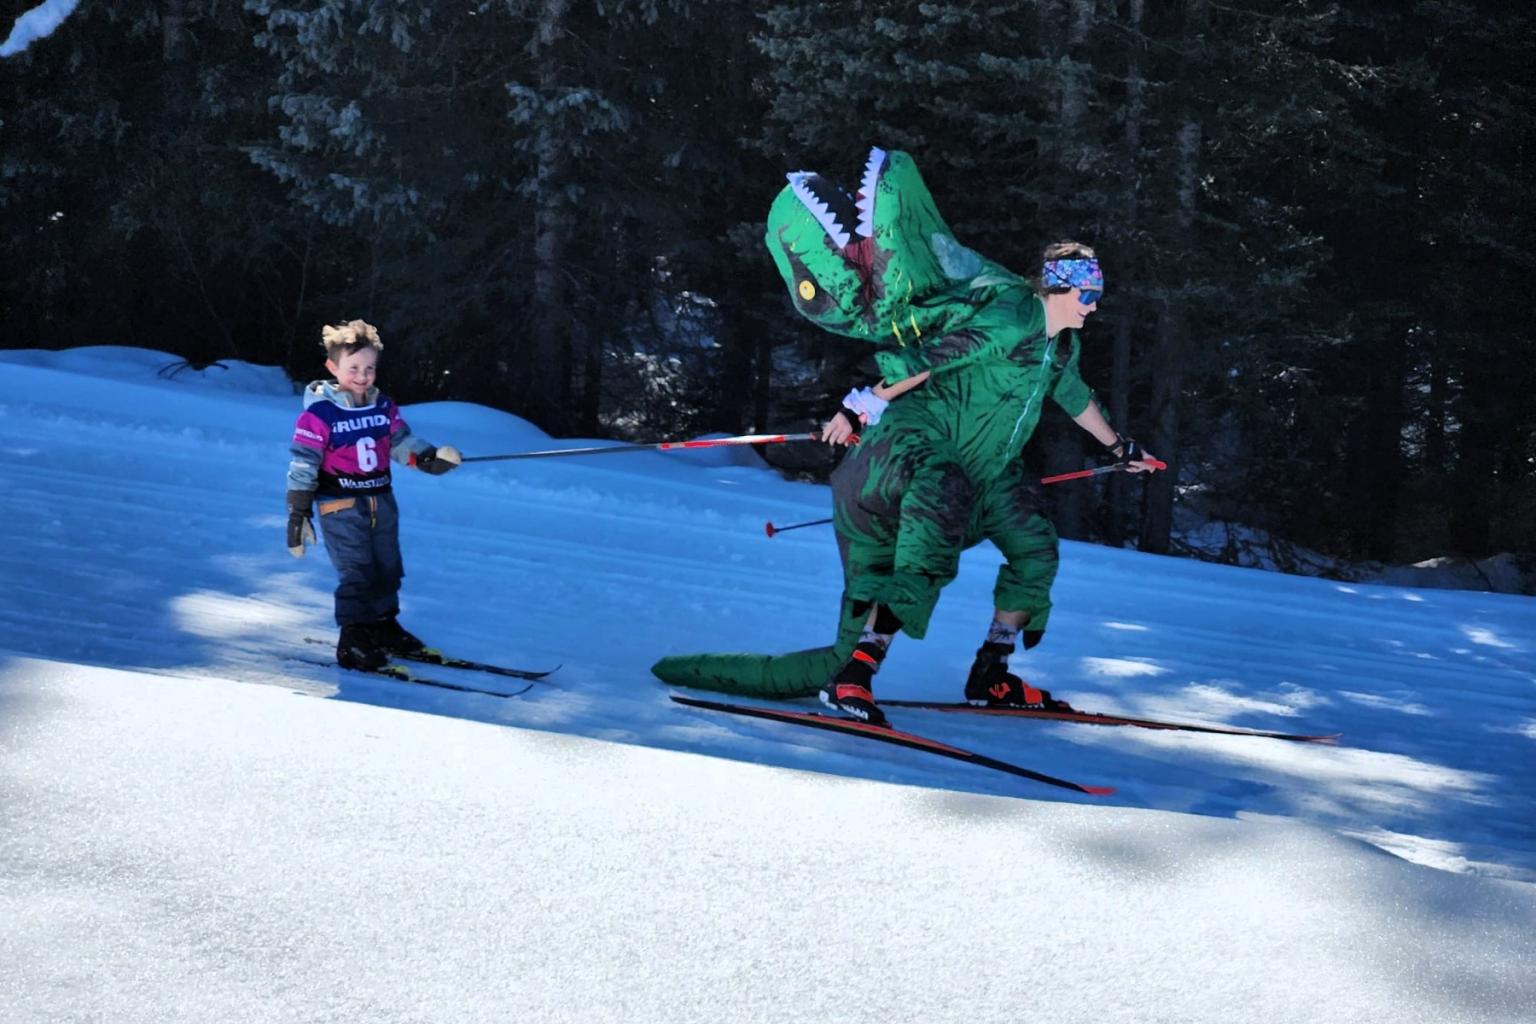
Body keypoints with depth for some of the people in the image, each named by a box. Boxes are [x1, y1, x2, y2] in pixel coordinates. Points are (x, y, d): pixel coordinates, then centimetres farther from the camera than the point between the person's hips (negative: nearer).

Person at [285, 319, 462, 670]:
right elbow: (303, 466, -13)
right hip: (341, 506, -7)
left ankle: (384, 626, 33)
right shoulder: (319, 414, -14)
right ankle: (352, 642, 1)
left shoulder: (384, 408, 4)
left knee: (388, 568, 15)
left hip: (381, 500, 7)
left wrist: (431, 457, -9)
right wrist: (298, 513, -14)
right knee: (357, 574, -9)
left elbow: (402, 443, 10)